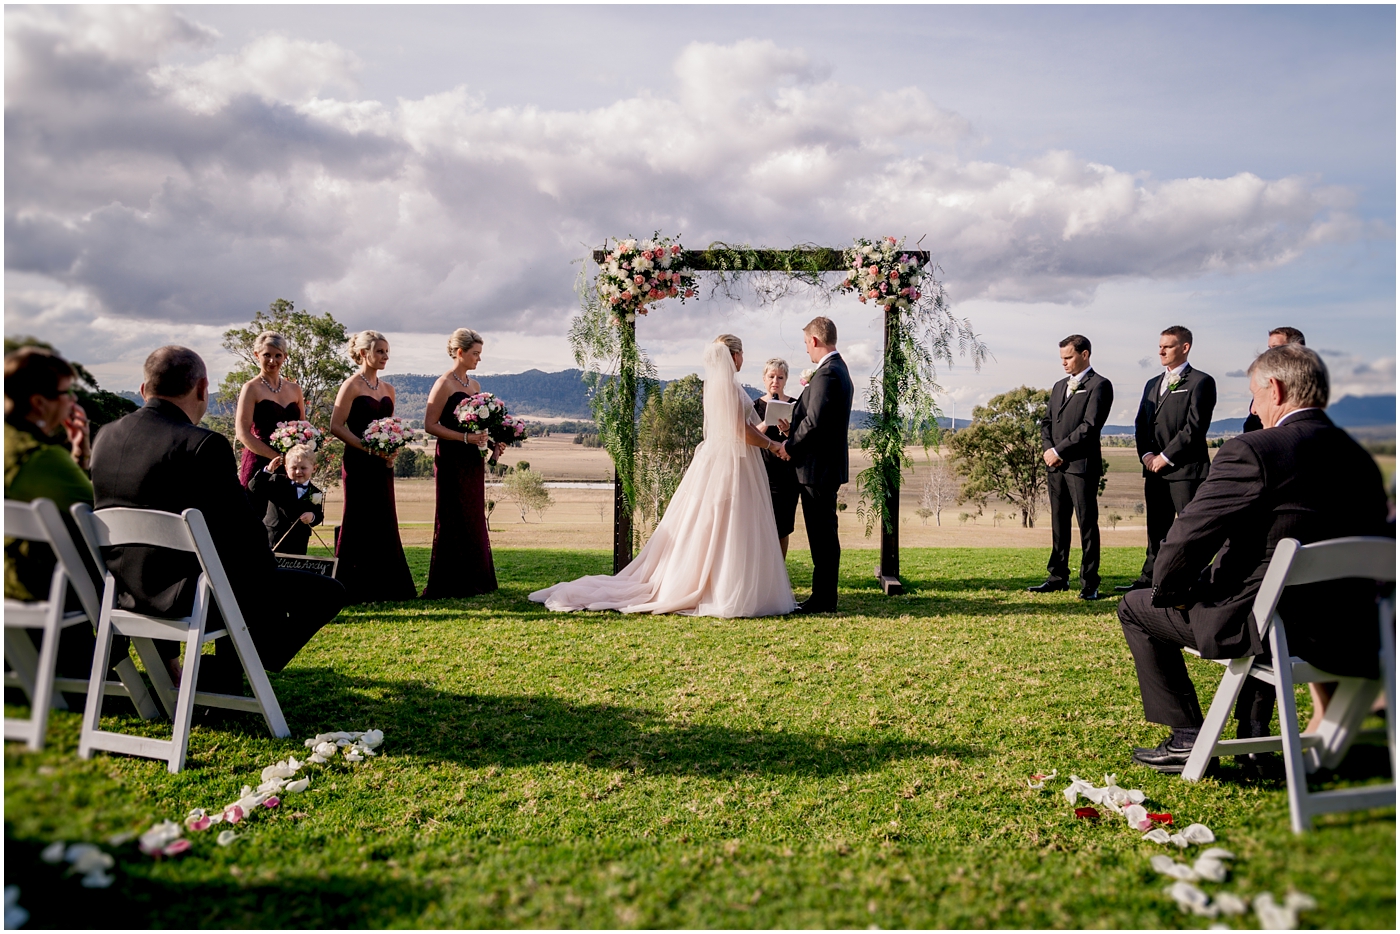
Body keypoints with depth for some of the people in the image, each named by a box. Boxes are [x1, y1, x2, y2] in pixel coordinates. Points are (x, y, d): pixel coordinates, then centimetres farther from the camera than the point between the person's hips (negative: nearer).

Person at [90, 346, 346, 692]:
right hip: (185, 595, -9)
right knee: (327, 592, -2)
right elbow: (244, 534, -16)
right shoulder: (205, 445, -19)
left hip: (124, 591, 9)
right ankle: (219, 673, 2)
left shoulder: (106, 436, 4)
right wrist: (269, 575, 5)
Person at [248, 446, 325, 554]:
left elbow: (319, 515, 6)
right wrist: (267, 471, -16)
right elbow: (254, 487, -8)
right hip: (272, 538, -1)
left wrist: (312, 517, -16)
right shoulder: (278, 482, -2)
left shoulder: (316, 493, 2)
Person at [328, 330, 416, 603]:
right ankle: (353, 589, 5)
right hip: (358, 464, -7)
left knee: (385, 523, 8)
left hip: (382, 465, 7)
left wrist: (391, 451, 1)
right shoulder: (351, 386, -7)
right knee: (359, 523, -3)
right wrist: (368, 448, -19)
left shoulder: (387, 389, 13)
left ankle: (384, 586, 16)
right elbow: (337, 426, -13)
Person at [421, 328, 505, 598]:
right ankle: (448, 584, 4)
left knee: (474, 518, 10)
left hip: (473, 459, 8)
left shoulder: (474, 385, 14)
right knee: (454, 520, -3)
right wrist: (465, 438, -21)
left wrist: (493, 442, 4)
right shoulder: (444, 384, -9)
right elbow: (430, 425, -14)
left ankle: (472, 580, 17)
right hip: (452, 459, -8)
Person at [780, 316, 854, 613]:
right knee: (825, 533, 14)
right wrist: (794, 434, 13)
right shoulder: (839, 370, 16)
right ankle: (825, 596, 21)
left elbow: (814, 421, -23)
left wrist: (790, 446, -10)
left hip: (817, 466, -11)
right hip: (829, 463, 11)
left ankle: (823, 599, 1)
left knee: (821, 534, -5)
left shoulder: (827, 373, -17)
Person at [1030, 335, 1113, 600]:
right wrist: (1049, 450, -2)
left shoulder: (1099, 386, -4)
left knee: (1087, 525, -3)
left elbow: (1090, 426, -14)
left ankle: (1089, 584, 1)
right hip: (1055, 465, 7)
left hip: (1082, 465, -7)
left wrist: (1059, 451, -13)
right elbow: (1046, 422, 17)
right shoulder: (1059, 386, 20)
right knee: (1059, 524, 10)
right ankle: (1058, 577, 16)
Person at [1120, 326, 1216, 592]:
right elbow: (1141, 423, 16)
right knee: (1157, 528, 11)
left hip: (1186, 468, -7)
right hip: (1155, 469, 7)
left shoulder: (1201, 381, -4)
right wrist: (1146, 455, 0)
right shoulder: (1152, 384, 21)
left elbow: (1195, 426, -12)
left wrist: (1166, 457, -14)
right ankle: (1150, 578, 17)